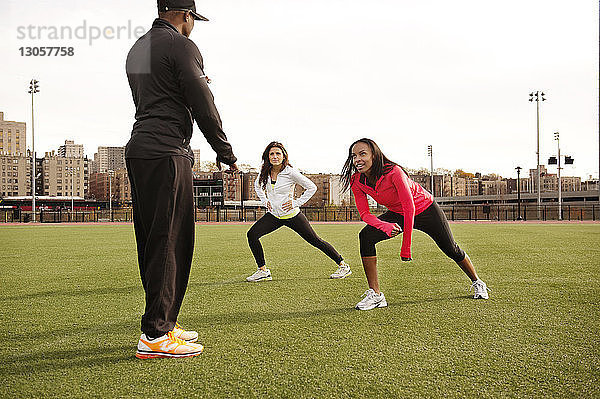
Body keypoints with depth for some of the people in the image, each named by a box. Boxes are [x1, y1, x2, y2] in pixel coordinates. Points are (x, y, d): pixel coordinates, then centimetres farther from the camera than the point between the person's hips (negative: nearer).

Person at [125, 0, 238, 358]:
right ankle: (155, 336, -6)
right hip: (167, 154, -9)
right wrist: (226, 153, -2)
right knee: (171, 241, -8)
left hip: (137, 151, 10)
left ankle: (164, 325, 19)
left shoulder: (137, 49, 23)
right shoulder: (181, 45, -5)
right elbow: (204, 107, -10)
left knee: (152, 241, 11)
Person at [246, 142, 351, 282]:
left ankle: (343, 265, 13)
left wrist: (296, 203, -12)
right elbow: (257, 185, 23)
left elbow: (312, 187, -8)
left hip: (291, 215, -5)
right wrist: (264, 200, 10)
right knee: (252, 234, -11)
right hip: (273, 215, 5)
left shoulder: (290, 172, -15)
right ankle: (262, 270, -1)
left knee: (315, 240, -1)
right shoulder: (265, 172, 0)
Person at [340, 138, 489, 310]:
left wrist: (406, 248, -34)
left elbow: (409, 208, -34)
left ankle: (477, 283, 40)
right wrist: (385, 226, -40)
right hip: (397, 214, 4)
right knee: (366, 237, -20)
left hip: (425, 209, -4)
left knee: (451, 250, 9)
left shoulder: (393, 172, -35)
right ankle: (375, 295, -15)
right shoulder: (356, 181, -18)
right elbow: (365, 213, -18)